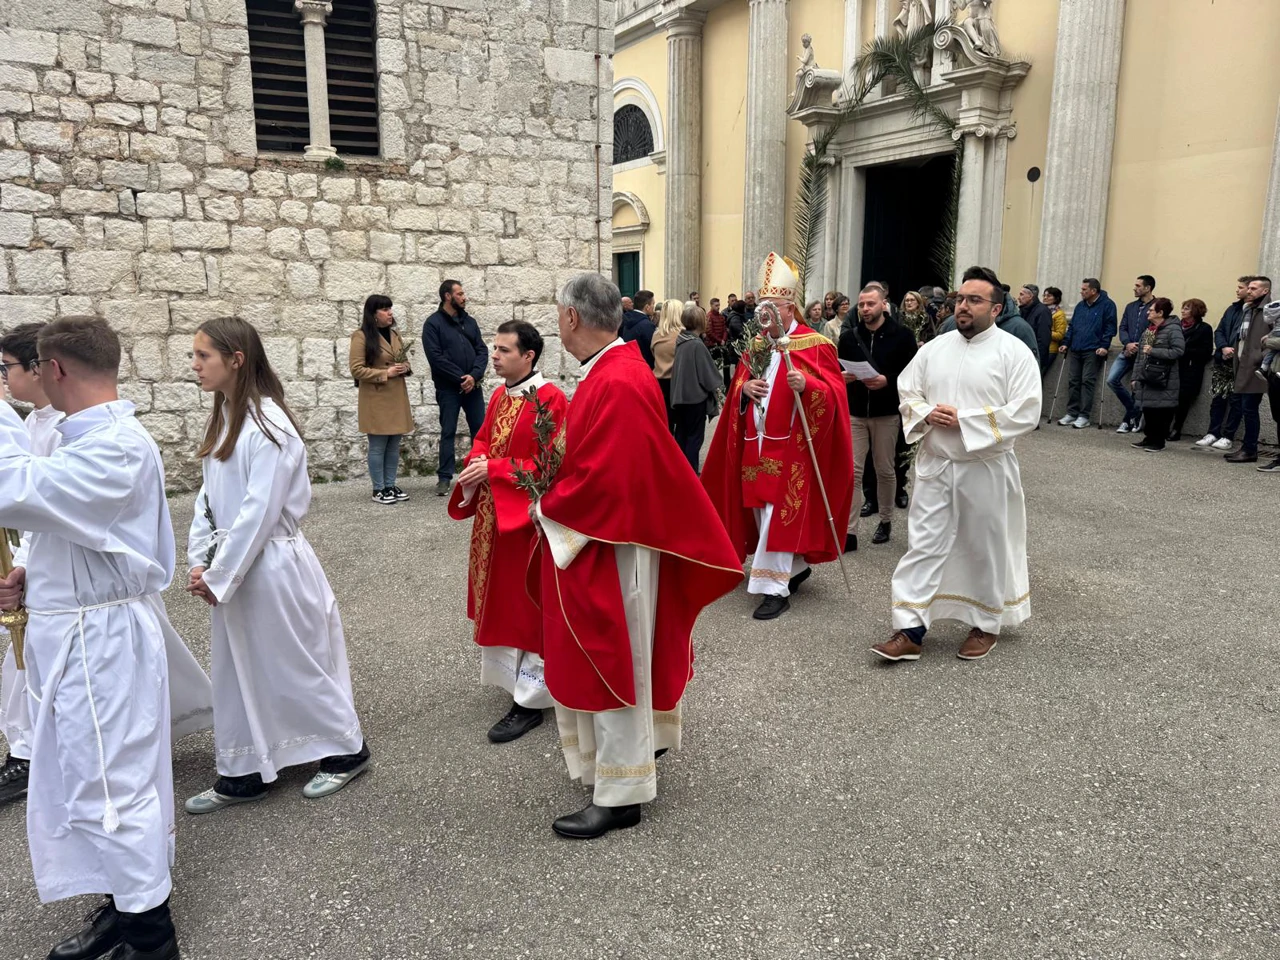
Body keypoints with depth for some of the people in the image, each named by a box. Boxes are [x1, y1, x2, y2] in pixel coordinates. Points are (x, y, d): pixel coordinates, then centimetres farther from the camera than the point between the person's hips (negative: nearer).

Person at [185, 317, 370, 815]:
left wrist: (218, 577, -16)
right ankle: (242, 774, 29)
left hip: (272, 564, -8)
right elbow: (208, 496, 10)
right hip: (232, 565, 8)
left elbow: (259, 511, -21)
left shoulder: (268, 425, -19)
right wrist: (200, 562, 2)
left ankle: (347, 751, 25)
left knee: (298, 665, 6)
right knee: (236, 671, 15)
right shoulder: (223, 418, 7)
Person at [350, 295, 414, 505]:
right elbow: (356, 369, -13)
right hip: (375, 400, -7)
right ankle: (378, 490, 8)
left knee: (394, 445, 10)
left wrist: (406, 368, 1)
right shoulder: (362, 336, -9)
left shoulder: (395, 334, 14)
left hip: (397, 397, 7)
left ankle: (390, 486, 19)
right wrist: (385, 373, -18)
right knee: (378, 446, -1)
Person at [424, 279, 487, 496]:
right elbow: (435, 357, -13)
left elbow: (482, 350, 6)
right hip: (448, 388, -4)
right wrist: (461, 378, -15)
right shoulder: (433, 323, -4)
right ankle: (444, 477, 9)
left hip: (473, 386, 4)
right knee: (448, 432, 2)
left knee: (480, 429, 6)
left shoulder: (470, 321, 11)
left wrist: (474, 375, -11)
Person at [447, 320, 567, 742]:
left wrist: (494, 470, -21)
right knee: (499, 597, 17)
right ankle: (511, 672, 35)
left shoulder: (550, 400, -16)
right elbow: (483, 441, 15)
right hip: (493, 514, 8)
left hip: (527, 516, -8)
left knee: (527, 603, 0)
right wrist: (475, 464, -7)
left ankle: (530, 698, 11)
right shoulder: (499, 396, 10)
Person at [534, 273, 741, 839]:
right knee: (610, 659, 22)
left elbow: (603, 479, -27)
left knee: (611, 663, 2)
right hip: (605, 540, 10)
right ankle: (639, 745, 40)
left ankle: (619, 794, 17)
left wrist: (548, 508, -13)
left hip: (608, 544, -10)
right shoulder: (614, 369, 8)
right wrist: (556, 494, 6)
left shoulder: (616, 384, -24)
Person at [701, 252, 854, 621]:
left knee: (779, 516, -8)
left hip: (790, 448, -7)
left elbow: (833, 394, -13)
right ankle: (797, 567, 31)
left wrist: (806, 385, -31)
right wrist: (744, 388, -6)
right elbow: (736, 392, 16)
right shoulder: (755, 347, 13)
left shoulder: (814, 345, -6)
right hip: (755, 445, 7)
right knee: (760, 514, 13)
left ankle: (775, 589, 0)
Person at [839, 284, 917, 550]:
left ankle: (886, 520, 30)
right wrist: (843, 376, -11)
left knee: (885, 470, 11)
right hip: (853, 413, 2)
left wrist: (887, 381, -22)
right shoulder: (848, 336, 6)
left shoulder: (902, 335, -4)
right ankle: (849, 531, -1)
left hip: (887, 413, -2)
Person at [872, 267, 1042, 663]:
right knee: (922, 546, 1)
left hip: (986, 470, -3)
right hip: (935, 466, 4)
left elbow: (1026, 412, -16)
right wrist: (926, 414, -12)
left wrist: (964, 421, -19)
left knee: (986, 550, 10)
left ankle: (986, 624, 30)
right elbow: (906, 391, 10)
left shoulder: (1014, 353, -8)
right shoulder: (935, 347, 6)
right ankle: (910, 630, 4)